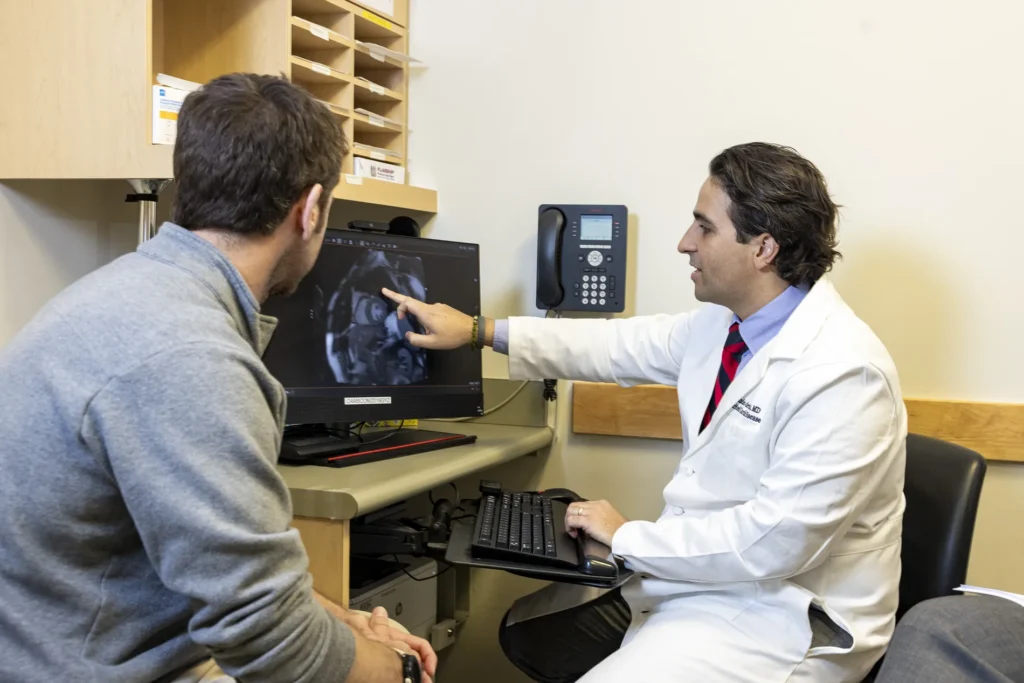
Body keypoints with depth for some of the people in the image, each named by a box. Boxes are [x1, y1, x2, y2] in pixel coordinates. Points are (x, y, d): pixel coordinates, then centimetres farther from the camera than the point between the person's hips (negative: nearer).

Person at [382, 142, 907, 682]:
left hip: (785, 621, -8)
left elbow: (774, 541, -29)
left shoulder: (844, 373, -26)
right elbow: (618, 344, 11)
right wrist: (479, 331, 11)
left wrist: (627, 536, -19)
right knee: (527, 634, 14)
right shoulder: (723, 322, -1)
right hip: (701, 575, 8)